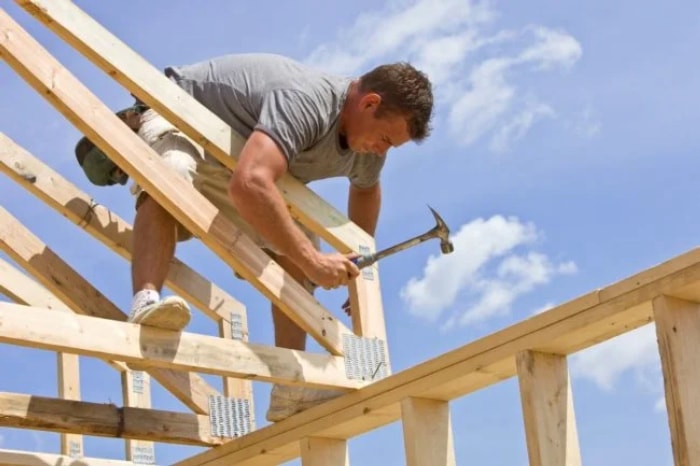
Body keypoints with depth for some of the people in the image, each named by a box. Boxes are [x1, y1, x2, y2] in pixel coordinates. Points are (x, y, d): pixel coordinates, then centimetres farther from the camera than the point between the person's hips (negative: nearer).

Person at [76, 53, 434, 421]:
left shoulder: (366, 149, -9)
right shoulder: (306, 100, -38)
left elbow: (366, 188, 18)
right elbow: (249, 185, -52)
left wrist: (358, 266, 13)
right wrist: (312, 260, -48)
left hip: (231, 159, 8)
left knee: (294, 253, -6)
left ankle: (290, 388, -8)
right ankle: (145, 304, -59)